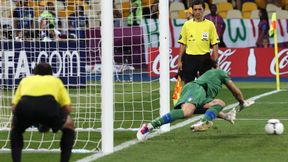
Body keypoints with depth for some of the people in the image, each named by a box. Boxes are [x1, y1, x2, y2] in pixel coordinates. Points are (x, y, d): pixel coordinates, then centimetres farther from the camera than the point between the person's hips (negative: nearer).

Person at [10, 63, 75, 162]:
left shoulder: (26, 80, 39)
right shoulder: (56, 80, 37)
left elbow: (14, 107, 27)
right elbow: (68, 108, 25)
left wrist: (29, 118, 43)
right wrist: (53, 121, 42)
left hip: (25, 105, 1)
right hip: (49, 105, -1)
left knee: (16, 129, 36)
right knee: (69, 126, 30)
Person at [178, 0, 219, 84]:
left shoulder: (210, 24, 1)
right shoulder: (187, 24, 5)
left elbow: (215, 44, 1)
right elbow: (182, 44, 8)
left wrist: (215, 61, -5)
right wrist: (179, 61, 4)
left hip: (204, 58, -1)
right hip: (189, 58, 1)